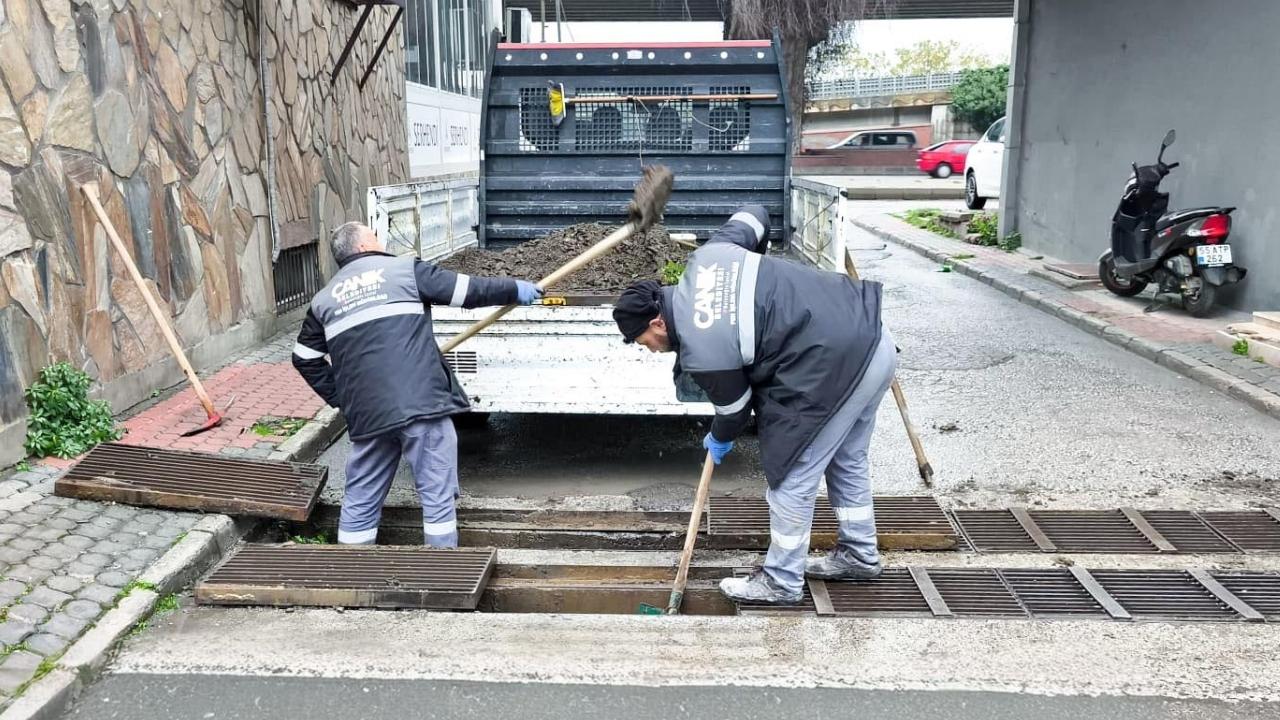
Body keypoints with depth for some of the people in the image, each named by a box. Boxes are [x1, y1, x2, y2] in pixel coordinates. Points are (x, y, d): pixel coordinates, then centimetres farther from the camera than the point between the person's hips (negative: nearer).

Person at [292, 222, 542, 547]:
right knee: (438, 495, 4)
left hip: (366, 415, 5)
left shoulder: (324, 300, 18)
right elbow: (466, 289, 5)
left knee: (360, 502, 16)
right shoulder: (403, 269, 5)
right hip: (421, 404, -4)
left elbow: (305, 359, 22)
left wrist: (342, 399, 25)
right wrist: (514, 289, 17)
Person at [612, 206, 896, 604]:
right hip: (873, 337, 10)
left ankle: (782, 583, 18)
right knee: (846, 460, 24)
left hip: (840, 369, -10)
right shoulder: (706, 255, 3)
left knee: (792, 476, 4)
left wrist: (719, 441, 23)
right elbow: (753, 213, 19)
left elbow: (734, 407, 0)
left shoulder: (702, 353, -17)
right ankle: (859, 555, 40)